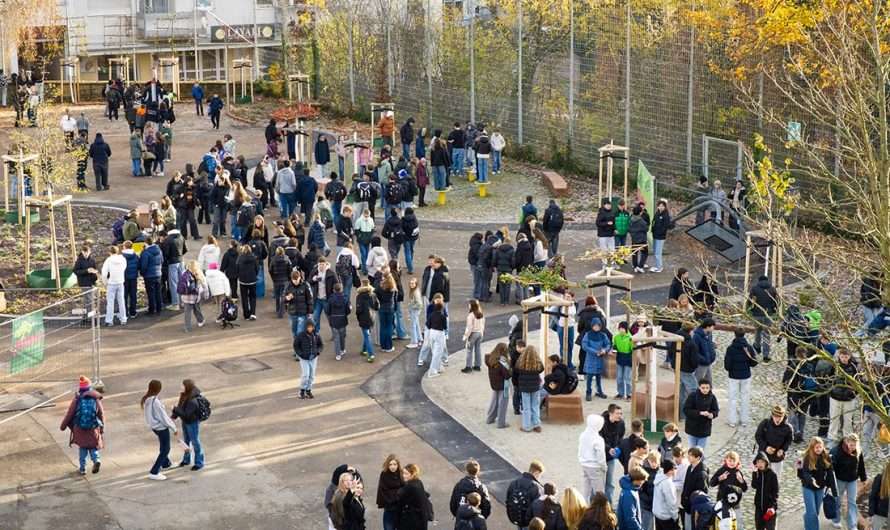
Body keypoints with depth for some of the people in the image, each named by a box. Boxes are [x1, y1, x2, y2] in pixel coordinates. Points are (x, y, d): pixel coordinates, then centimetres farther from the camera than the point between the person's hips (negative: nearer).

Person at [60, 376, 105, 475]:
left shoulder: (77, 399, -10)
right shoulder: (96, 398, -5)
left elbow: (70, 414, -5)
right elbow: (101, 414, 1)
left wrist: (63, 426, 7)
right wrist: (102, 428, 13)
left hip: (80, 429, 0)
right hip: (93, 429, 0)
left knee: (82, 448, 18)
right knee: (93, 447, 16)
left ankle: (82, 468, 19)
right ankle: (97, 460, -11)